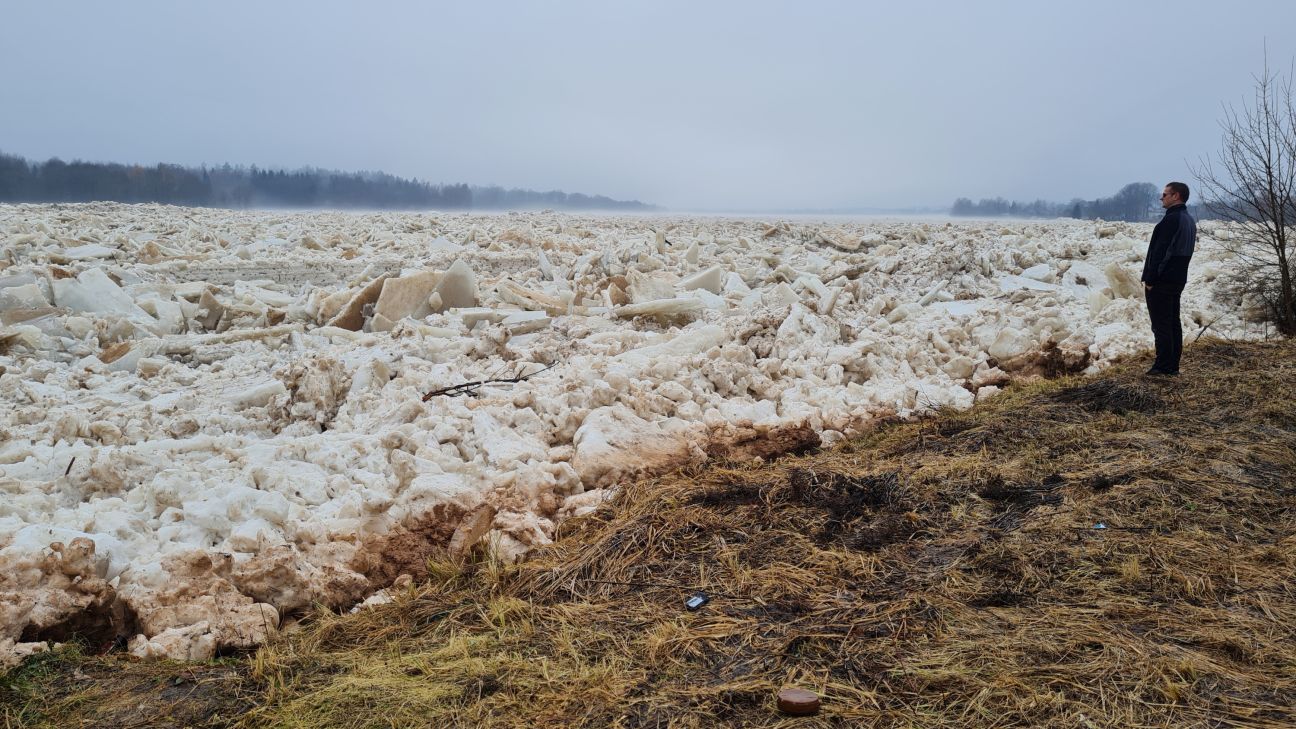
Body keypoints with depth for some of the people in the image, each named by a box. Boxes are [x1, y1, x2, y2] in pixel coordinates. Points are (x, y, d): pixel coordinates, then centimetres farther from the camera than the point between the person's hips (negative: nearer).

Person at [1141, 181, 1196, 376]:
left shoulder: (1171, 219, -17)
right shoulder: (1189, 221, 15)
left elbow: (1159, 252, -20)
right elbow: (1184, 251, 18)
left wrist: (1149, 279, -16)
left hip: (1162, 279, -10)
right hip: (1178, 279, 10)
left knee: (1161, 324, -5)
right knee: (1174, 322, 12)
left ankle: (1163, 366, -3)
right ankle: (1173, 365, 16)